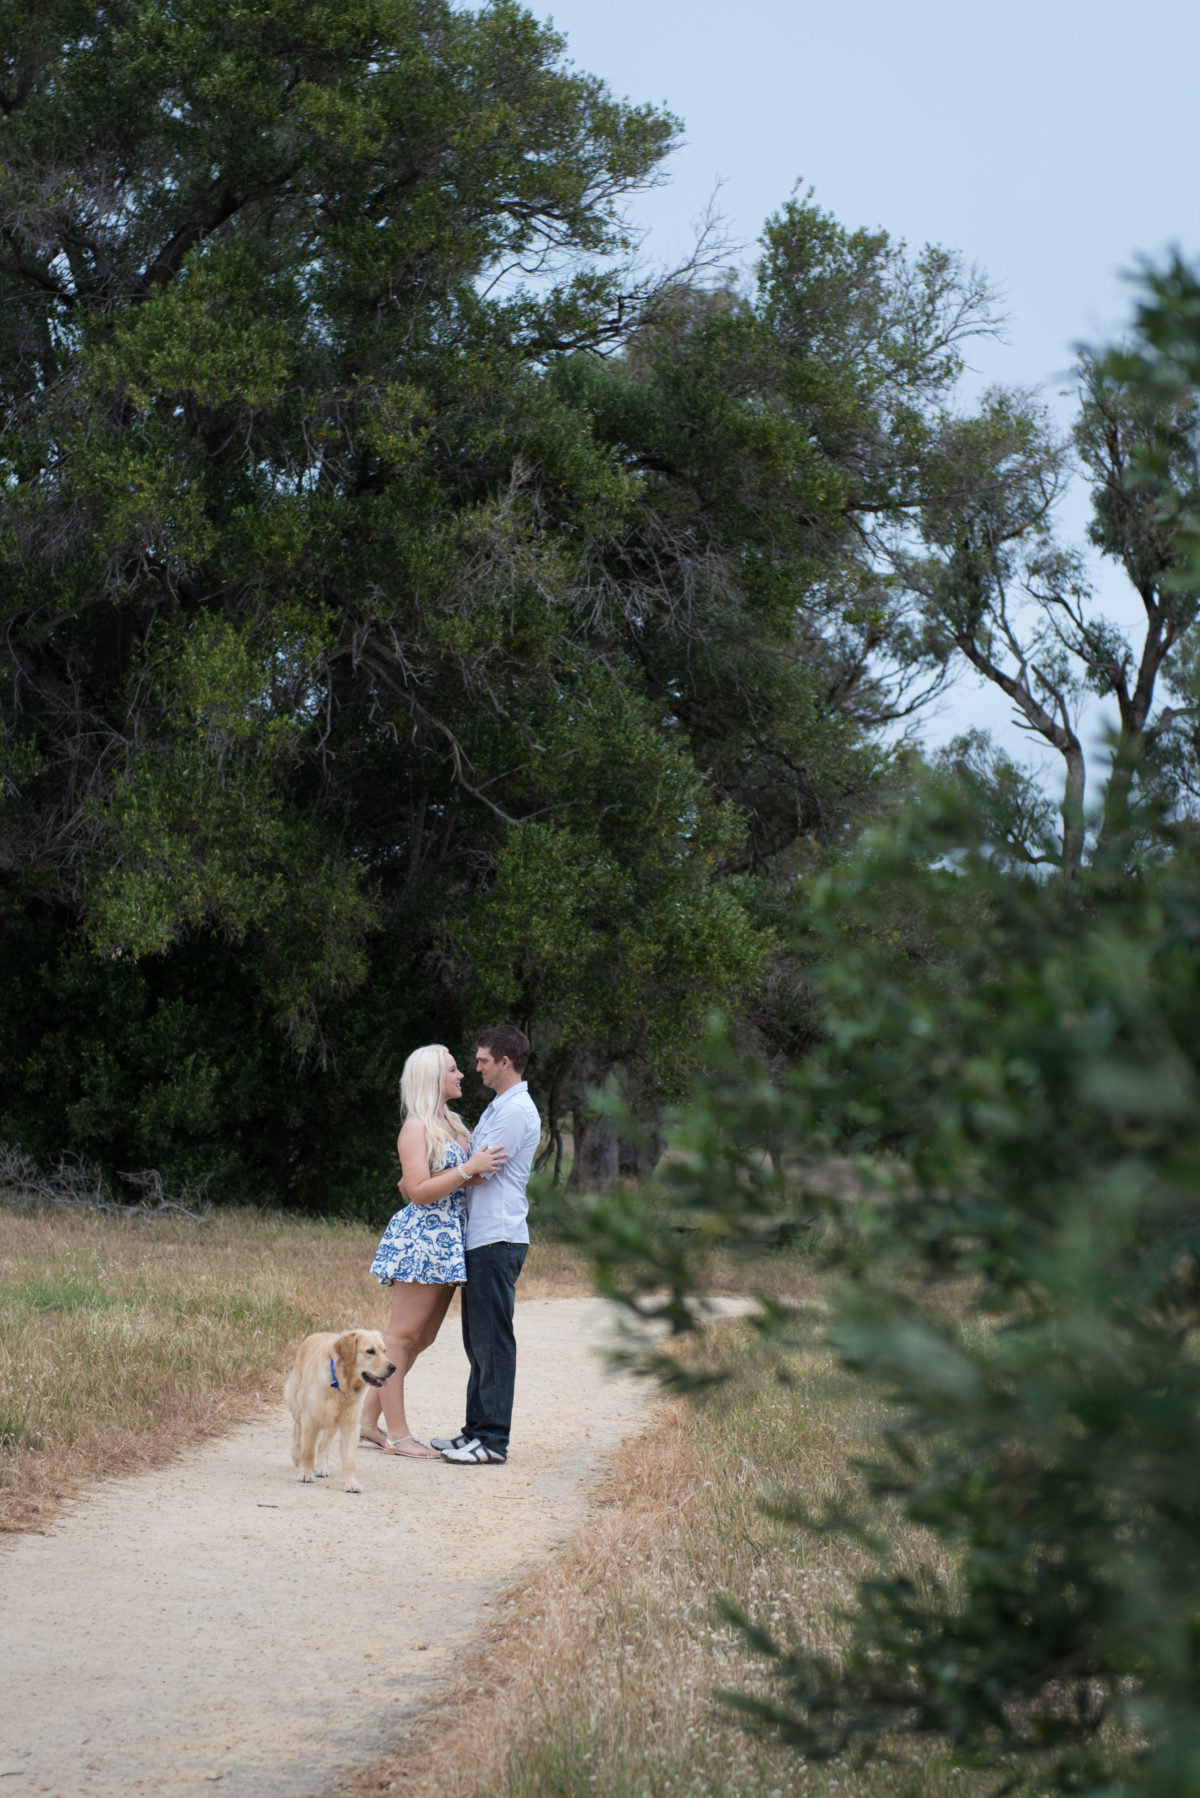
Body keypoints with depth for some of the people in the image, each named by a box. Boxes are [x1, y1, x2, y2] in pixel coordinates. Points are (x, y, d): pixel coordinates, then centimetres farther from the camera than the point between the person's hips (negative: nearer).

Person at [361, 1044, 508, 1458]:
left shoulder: (452, 1124, 18)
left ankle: (370, 1419, 16)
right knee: (402, 1334, -5)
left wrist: (482, 1168, 7)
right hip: (420, 1235, -9)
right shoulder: (416, 1127, -9)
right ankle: (396, 1433, -4)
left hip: (448, 1240, 9)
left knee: (421, 1337, 10)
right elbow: (418, 1190, -16)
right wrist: (468, 1169, -20)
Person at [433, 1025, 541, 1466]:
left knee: (492, 1340, -9)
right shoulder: (499, 1107, 21)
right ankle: (477, 1430, 18)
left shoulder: (517, 1111, -13)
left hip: (498, 1239, -10)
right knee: (477, 1339, 13)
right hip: (480, 1237, 10)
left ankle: (493, 1440, -7)